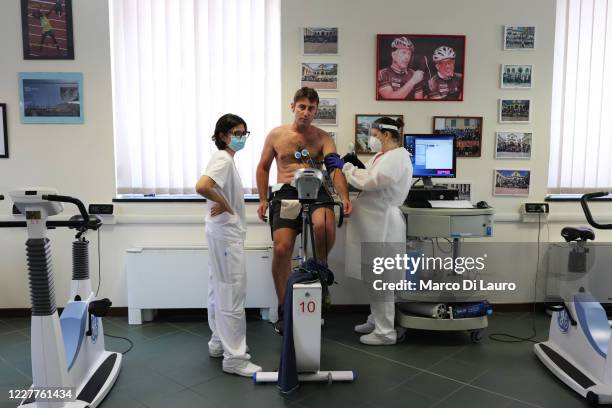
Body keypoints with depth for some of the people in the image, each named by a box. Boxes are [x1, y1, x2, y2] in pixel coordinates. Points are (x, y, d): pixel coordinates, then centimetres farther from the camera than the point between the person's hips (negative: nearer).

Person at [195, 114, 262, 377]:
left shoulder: (225, 159, 14)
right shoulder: (224, 159, -17)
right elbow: (201, 187, -33)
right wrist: (225, 205, -20)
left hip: (225, 232, 11)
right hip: (226, 233, -11)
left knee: (220, 290, 17)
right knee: (232, 294, -6)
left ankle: (219, 343, 30)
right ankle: (234, 358, 1)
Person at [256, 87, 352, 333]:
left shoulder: (323, 138, 7)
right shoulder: (276, 135, 10)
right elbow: (263, 168, 19)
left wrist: (344, 197, -25)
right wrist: (263, 199, 9)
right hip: (285, 193, 1)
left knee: (324, 227, -34)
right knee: (282, 248, -11)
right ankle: (284, 310, 6)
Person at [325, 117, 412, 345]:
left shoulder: (398, 157, -13)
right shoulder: (381, 156, 16)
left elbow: (371, 182, -21)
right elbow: (366, 180, 12)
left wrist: (344, 167, -13)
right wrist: (344, 167, 0)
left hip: (383, 222, -9)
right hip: (373, 221, 9)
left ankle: (386, 331, 8)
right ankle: (376, 320, 30)